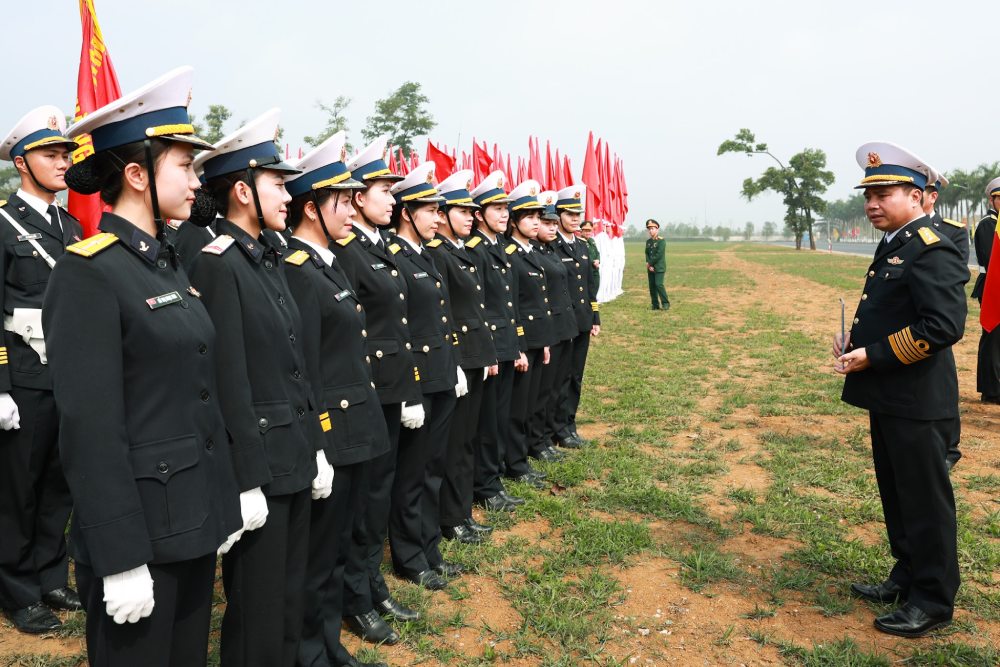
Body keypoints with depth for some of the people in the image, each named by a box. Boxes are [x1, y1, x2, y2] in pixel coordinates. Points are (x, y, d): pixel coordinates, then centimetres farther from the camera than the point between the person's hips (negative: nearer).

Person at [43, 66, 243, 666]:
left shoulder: (169, 264, 9)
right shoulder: (88, 273, -16)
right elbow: (91, 430, -19)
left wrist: (224, 505, 14)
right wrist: (121, 559, -18)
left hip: (195, 518, 8)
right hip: (139, 527, -8)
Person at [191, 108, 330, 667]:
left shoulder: (273, 261, 11)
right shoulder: (217, 264, -15)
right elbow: (229, 384, -18)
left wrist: (317, 447, 13)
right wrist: (247, 481, -18)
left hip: (297, 453, 8)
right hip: (256, 457, -8)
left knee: (293, 590, 21)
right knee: (258, 604, 9)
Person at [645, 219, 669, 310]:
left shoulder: (661, 241, -8)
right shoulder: (648, 241, 12)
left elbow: (659, 255, -16)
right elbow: (647, 254, 7)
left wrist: (650, 263, -12)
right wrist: (649, 265, -8)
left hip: (659, 268, -7)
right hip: (650, 268, 7)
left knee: (659, 284, -15)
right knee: (652, 286, 6)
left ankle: (665, 303, -7)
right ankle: (655, 305, 13)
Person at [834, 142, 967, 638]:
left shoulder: (932, 249, -17)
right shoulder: (894, 245, 13)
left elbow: (943, 326, -25)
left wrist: (872, 355, -21)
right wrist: (853, 340, 5)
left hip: (917, 403, -9)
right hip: (887, 397, 9)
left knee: (925, 501, 4)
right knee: (896, 495, 19)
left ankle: (933, 601, 19)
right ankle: (907, 576, 35)